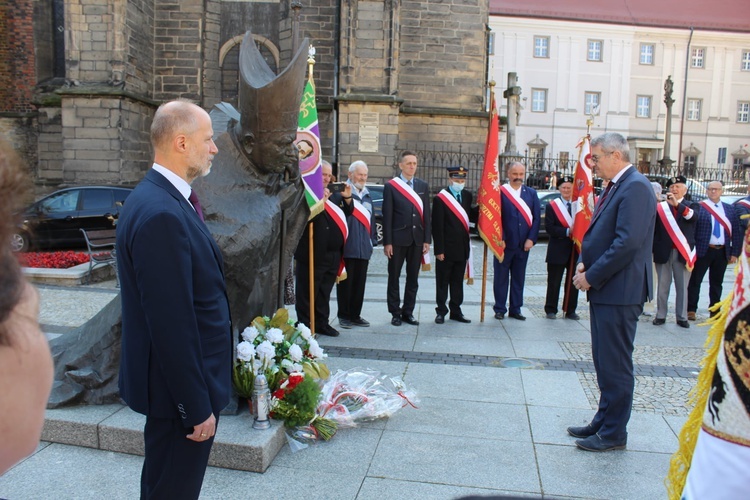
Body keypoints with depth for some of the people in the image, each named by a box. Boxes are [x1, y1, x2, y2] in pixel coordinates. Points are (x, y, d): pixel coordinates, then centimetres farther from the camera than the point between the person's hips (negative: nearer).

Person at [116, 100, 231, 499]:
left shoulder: (161, 198, 7)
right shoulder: (161, 214, -26)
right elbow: (171, 323, -26)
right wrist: (198, 406, -20)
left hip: (175, 380, 10)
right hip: (178, 387, -10)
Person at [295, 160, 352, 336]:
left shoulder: (334, 194, 15)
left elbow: (346, 214, 19)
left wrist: (347, 199, 2)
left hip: (333, 254, 7)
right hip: (313, 254, -7)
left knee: (325, 292, 16)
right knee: (307, 293, 2)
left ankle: (321, 323, 26)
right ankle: (304, 325, 11)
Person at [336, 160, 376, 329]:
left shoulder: (367, 195, 18)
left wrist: (372, 240, 18)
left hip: (363, 248, 6)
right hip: (347, 246, -6)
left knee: (360, 283, 10)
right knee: (346, 282, 1)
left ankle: (355, 315, 19)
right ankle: (344, 316, 11)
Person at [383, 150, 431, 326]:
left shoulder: (423, 186, 10)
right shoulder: (390, 186, -2)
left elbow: (426, 214, 9)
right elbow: (387, 216, -5)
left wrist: (427, 239, 2)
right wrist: (387, 242, -10)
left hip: (417, 239, 4)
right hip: (398, 239, -3)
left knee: (413, 278, 9)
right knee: (394, 277, 4)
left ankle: (408, 312, 19)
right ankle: (395, 313, 14)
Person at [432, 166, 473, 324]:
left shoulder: (467, 196, 10)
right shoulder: (440, 198, -9)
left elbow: (470, 216, 12)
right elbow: (437, 227, -12)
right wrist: (439, 250, -14)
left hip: (462, 248, 6)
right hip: (446, 249, -6)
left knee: (458, 282, 14)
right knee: (443, 282, 5)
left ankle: (456, 311, 23)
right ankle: (441, 312, 14)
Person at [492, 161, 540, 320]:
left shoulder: (531, 193, 8)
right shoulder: (500, 192, -5)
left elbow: (536, 218, 5)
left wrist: (531, 239, -4)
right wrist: (500, 239, -13)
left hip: (523, 244, 4)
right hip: (505, 243, -4)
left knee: (519, 278, 11)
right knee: (501, 277, 6)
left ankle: (515, 309, 20)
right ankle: (500, 309, 16)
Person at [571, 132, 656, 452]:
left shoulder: (635, 187, -16)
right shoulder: (615, 187, 15)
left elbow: (628, 242, -24)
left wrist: (592, 276, -17)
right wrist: (583, 264, 3)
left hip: (619, 292, -10)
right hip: (603, 289, 10)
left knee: (616, 364, 1)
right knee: (603, 362, 17)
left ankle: (614, 434, 14)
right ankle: (604, 422, 30)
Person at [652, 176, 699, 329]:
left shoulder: (691, 206, 6)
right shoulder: (660, 207, 3)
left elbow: (693, 216, -18)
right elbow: (653, 229, -3)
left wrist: (677, 204, -33)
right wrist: (652, 250, -11)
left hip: (683, 253, 1)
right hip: (663, 253, -1)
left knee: (682, 287, 8)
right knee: (662, 286, 7)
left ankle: (682, 317, 16)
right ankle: (660, 316, 16)